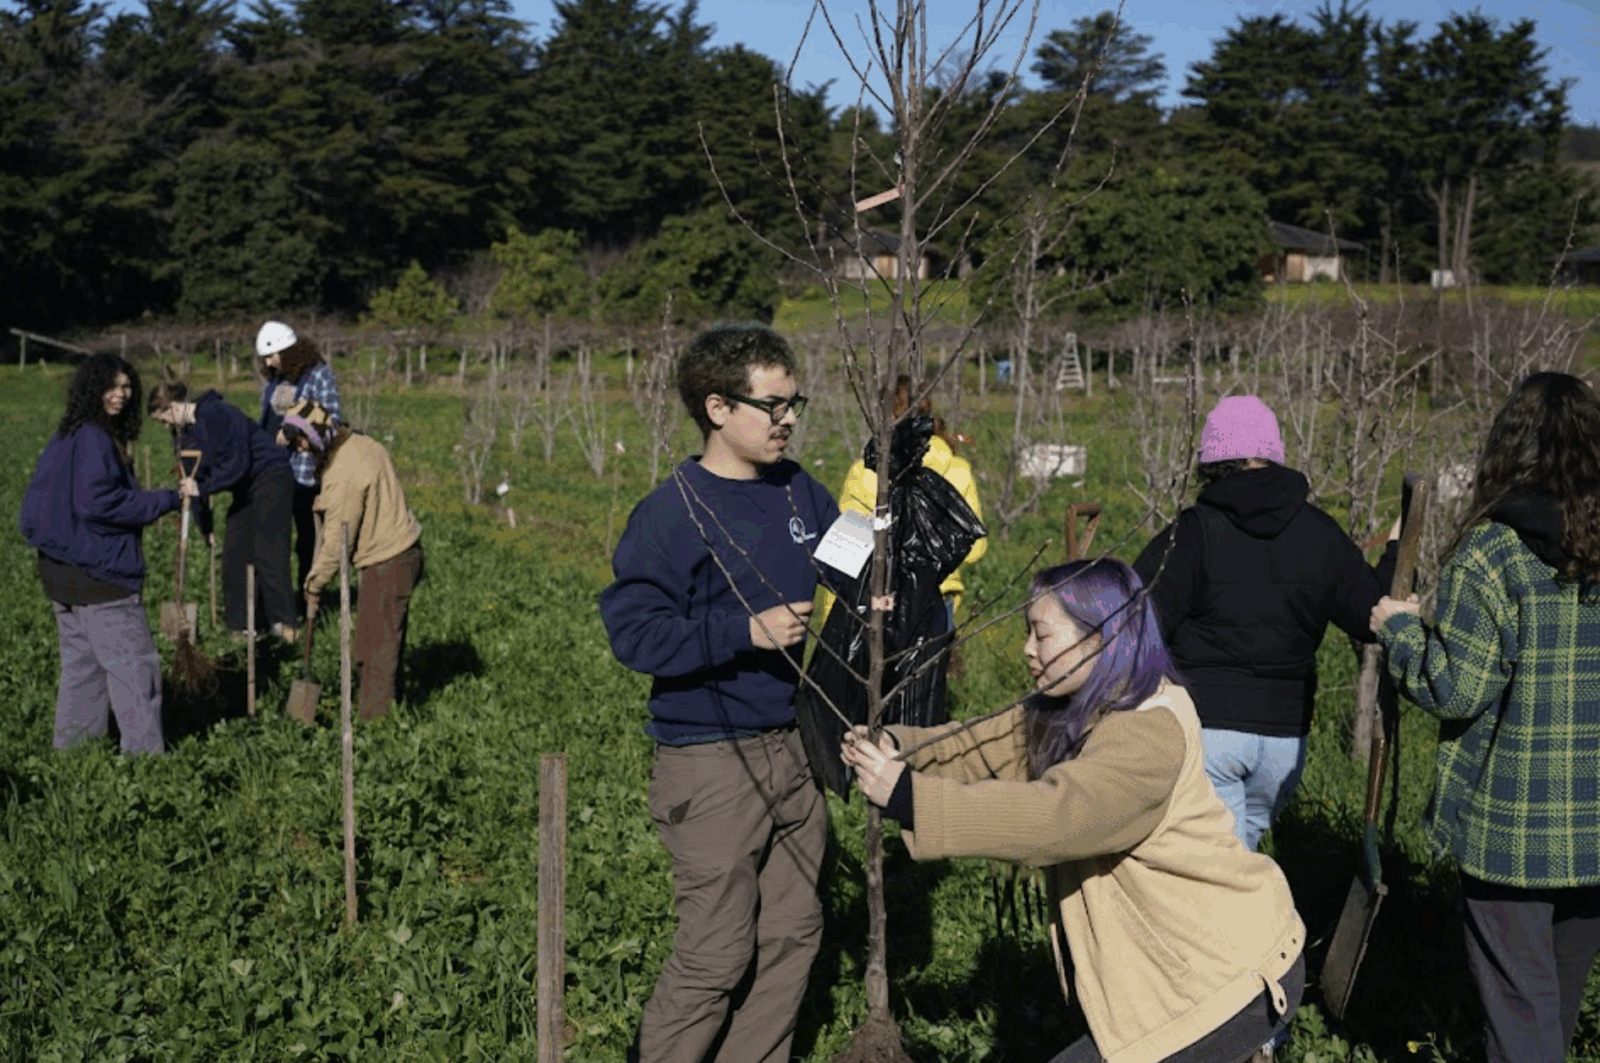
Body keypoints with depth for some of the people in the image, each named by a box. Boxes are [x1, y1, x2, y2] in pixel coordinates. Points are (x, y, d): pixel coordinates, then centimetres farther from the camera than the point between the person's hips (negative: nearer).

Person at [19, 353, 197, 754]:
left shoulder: (66, 437, 13)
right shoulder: (94, 439, -16)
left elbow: (41, 497, 20)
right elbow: (99, 502, -24)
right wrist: (170, 499, -21)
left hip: (59, 568, 10)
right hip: (100, 574, -10)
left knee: (81, 662, 17)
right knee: (134, 664, -5)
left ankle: (70, 747, 23)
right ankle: (146, 751, -4)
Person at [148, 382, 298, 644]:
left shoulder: (217, 414, -21)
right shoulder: (186, 432, 7)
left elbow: (236, 464, -25)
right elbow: (200, 476, 10)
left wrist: (201, 489, -24)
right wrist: (205, 526, 8)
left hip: (271, 477, -9)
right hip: (246, 489, 9)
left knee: (268, 553, -13)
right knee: (233, 554, 1)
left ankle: (284, 623, -10)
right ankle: (239, 625, 4)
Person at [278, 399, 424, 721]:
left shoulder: (343, 475, -21)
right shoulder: (362, 443, 8)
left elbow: (337, 539, -17)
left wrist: (314, 582, -6)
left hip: (387, 562, -10)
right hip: (406, 550, 10)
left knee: (377, 645, -3)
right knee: (389, 638, 18)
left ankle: (375, 717, 2)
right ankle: (395, 705, 27)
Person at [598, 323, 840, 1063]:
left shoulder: (801, 495, 6)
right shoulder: (673, 512, -14)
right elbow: (631, 630, -19)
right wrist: (747, 631, -24)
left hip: (793, 747, 7)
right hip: (712, 763, -7)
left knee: (792, 935, 13)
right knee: (717, 953, -2)